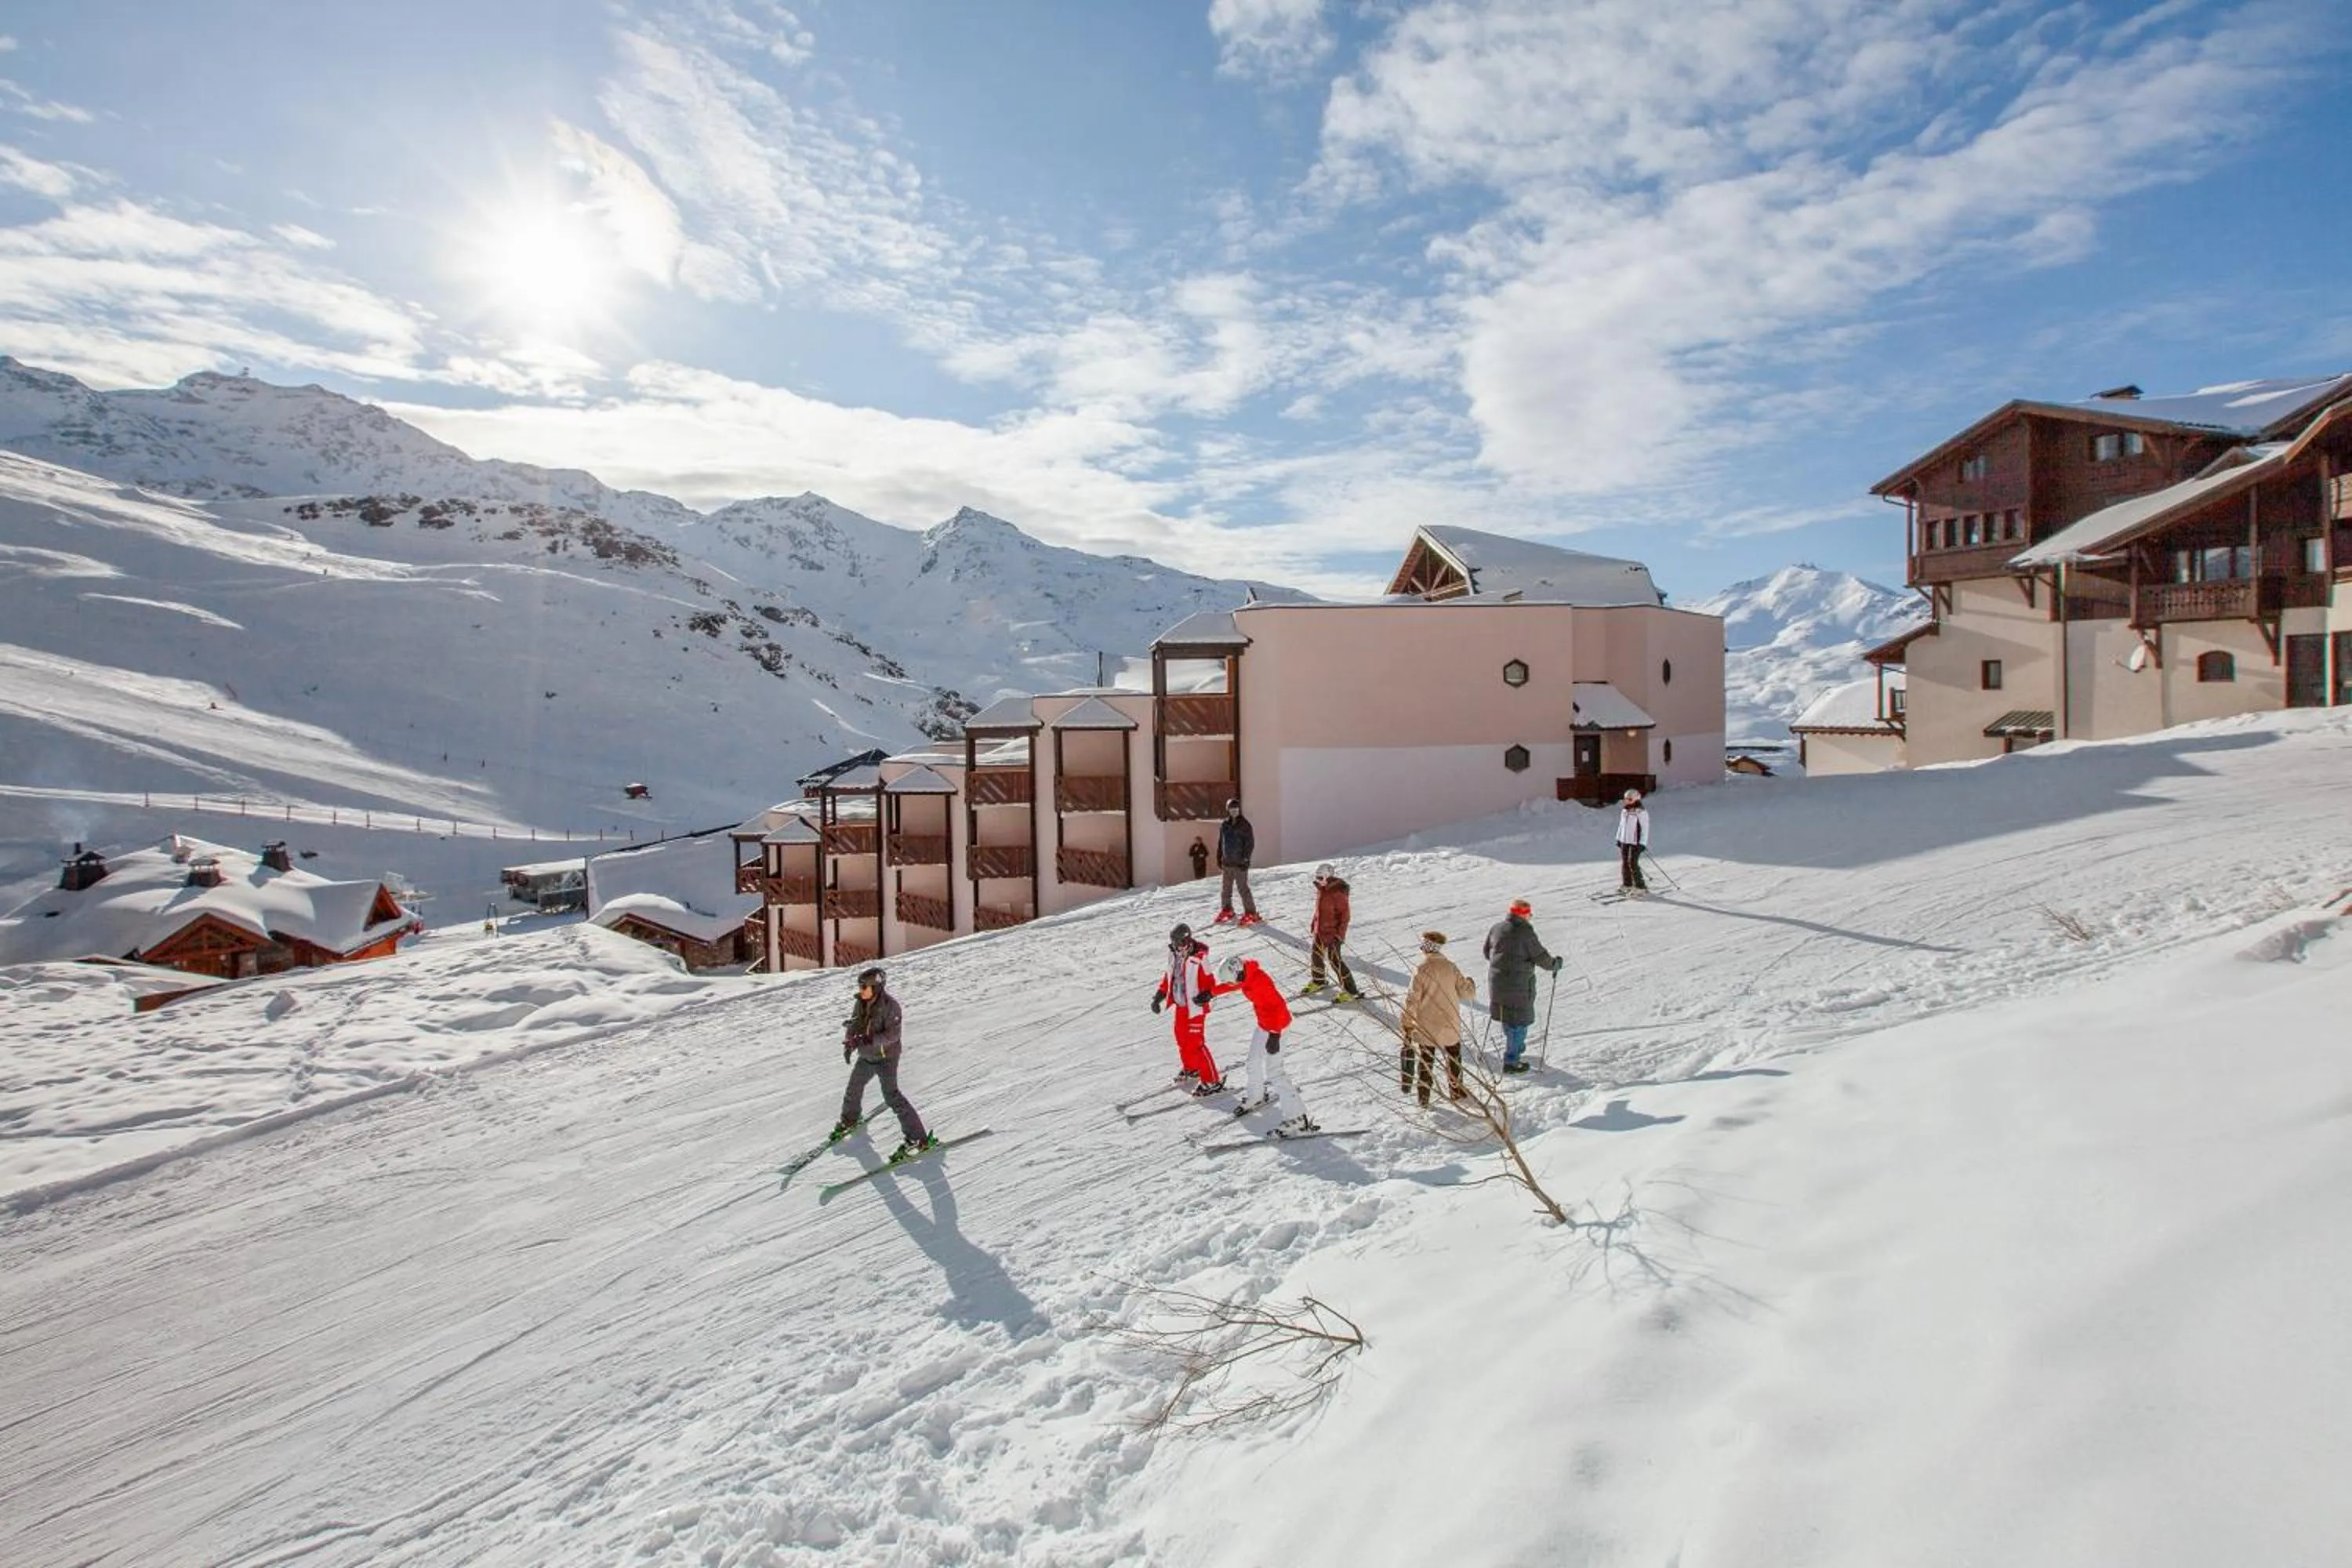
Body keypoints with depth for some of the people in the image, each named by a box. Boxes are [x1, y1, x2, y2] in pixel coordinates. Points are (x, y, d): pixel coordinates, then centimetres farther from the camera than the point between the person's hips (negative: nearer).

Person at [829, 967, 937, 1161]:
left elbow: (892, 1034, -27)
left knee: (891, 1095, -15)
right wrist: (848, 1043, -12)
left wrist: (871, 1039, -40)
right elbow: (853, 1024, 6)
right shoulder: (862, 1003, -1)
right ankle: (850, 1120, 55)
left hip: (886, 1057, -8)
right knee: (853, 1089, 23)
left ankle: (919, 1137, -13)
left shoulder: (890, 1005, -22)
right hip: (866, 1057, 8)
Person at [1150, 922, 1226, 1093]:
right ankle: (1191, 1069, 45)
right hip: (1180, 1006, 8)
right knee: (1182, 1040, 22)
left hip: (1195, 1007, -8)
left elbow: (1209, 982, -18)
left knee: (1196, 1044, -6)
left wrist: (1206, 995, -36)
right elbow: (1168, 976, 13)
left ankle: (1212, 1081, 4)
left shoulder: (1199, 958, -23)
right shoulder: (1174, 954, -1)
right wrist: (1159, 995, 13)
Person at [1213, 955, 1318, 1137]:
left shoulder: (1259, 981, -30)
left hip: (1275, 1025, -9)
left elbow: (1277, 1006, -31)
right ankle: (1255, 1096, 49)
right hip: (1264, 1022, 9)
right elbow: (1232, 985, 18)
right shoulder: (1245, 976, -4)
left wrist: (1274, 1034, -32)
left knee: (1273, 1070, -10)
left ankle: (1297, 1118, -8)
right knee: (1254, 1060, 24)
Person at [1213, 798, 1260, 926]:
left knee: (1243, 888, -9)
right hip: (1227, 862, 6)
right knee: (1225, 888, 12)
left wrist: (1245, 859, -13)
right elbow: (1220, 843, 17)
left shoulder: (1244, 825, -6)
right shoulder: (1225, 825, 9)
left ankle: (1251, 914, -3)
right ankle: (1226, 911, 28)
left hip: (1240, 863, -6)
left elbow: (1250, 843, -8)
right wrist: (1219, 859, 14)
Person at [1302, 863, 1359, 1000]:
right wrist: (1313, 926, 19)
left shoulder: (1338, 892, -21)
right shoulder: (1321, 889, 5)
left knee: (1334, 960, -9)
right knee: (1316, 956, 18)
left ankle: (1349, 990, 0)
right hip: (1320, 931, 9)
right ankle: (1317, 981, 42)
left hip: (1333, 933, -8)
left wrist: (1340, 933, -19)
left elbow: (1345, 915, -18)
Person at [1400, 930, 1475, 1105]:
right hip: (1450, 1025, 2)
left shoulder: (1422, 970, -16)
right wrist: (1471, 983, 19)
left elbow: (1412, 1000, -16)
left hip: (1426, 1027, -2)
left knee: (1426, 1060, 14)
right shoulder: (1451, 967, -8)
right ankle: (1456, 1091, 34)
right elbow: (1467, 992, -4)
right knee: (1454, 1058, 23)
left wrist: (1408, 1026, -8)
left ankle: (1424, 1096, 19)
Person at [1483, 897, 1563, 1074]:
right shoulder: (1525, 932, -17)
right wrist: (1555, 964, 7)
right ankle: (1511, 1062, 6)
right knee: (1519, 1021, 4)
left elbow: (1487, 952, 15)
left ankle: (1516, 1047, 44)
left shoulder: (1496, 929, 3)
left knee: (1507, 1016, 24)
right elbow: (1540, 956, -12)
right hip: (1519, 984, -7)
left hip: (1496, 981, 7)